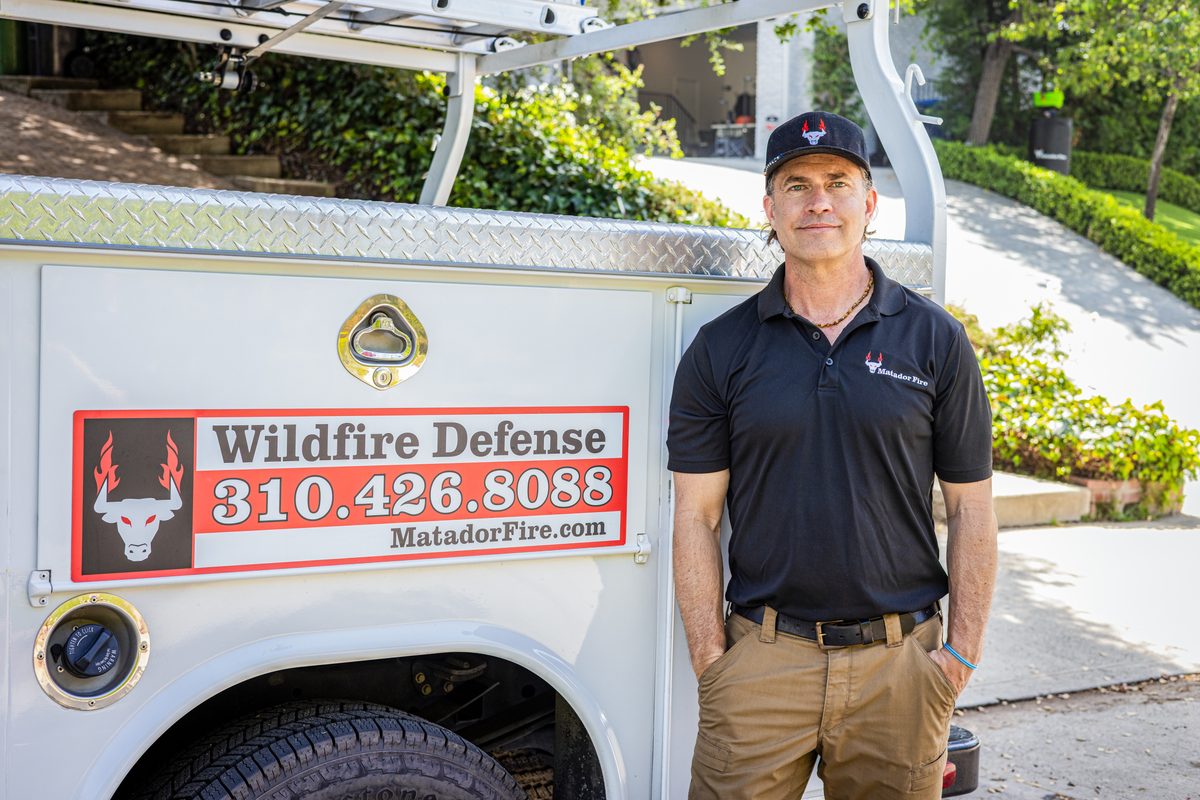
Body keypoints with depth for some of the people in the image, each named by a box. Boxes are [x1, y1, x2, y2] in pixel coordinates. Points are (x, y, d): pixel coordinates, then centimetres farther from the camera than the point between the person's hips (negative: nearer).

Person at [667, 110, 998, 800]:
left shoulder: (937, 341, 3)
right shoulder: (721, 349, 2)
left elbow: (972, 514, 5)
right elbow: (696, 516, 1)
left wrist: (960, 657, -1)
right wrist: (711, 660, -4)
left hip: (899, 663, 1)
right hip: (761, 660, 0)